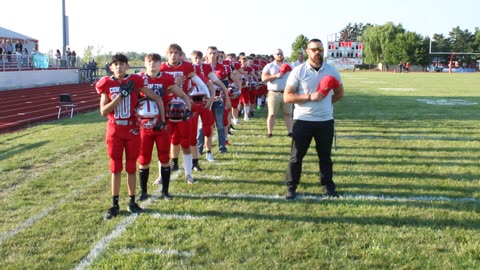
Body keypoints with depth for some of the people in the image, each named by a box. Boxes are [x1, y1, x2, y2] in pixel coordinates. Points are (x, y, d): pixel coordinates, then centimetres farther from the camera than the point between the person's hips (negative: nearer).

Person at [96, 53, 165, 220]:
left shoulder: (135, 81, -5)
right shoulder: (106, 84, -4)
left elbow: (156, 98, 1)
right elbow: (103, 111, -11)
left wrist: (162, 119, -2)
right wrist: (121, 95, -18)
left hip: (132, 129, 0)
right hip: (114, 130, 0)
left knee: (131, 167, 9)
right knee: (116, 168, 7)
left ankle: (132, 202, 21)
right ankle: (114, 205, 16)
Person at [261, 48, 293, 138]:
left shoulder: (288, 66, 12)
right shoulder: (269, 66, 1)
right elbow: (264, 78, -11)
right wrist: (276, 76, -19)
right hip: (274, 93, -3)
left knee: (288, 113, 7)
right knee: (272, 114, 0)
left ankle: (290, 131, 11)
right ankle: (269, 132, 4)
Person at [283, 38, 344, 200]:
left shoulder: (332, 71, 1)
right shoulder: (298, 71, -7)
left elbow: (339, 93, 15)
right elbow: (287, 97, -11)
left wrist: (326, 102, 1)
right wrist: (310, 97, -20)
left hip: (325, 121, 2)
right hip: (302, 120, -2)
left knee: (325, 156, 14)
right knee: (296, 156, 5)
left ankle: (328, 185, 27)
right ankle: (291, 187, 16)